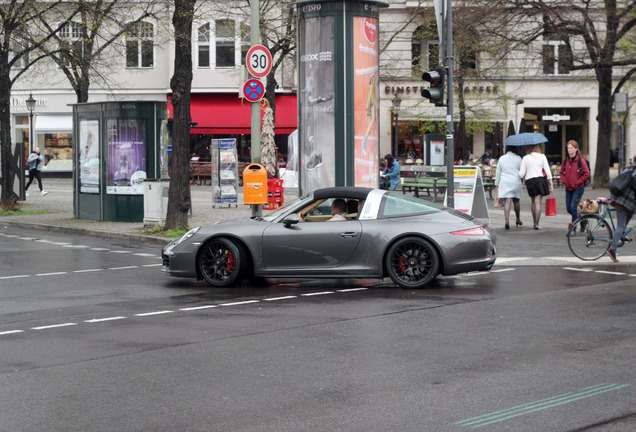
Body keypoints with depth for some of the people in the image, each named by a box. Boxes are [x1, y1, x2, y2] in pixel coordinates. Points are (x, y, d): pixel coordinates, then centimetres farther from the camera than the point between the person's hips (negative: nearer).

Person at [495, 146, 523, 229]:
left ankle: (507, 221, -21)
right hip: (516, 182, -1)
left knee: (507, 201, -6)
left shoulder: (502, 159, 5)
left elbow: (498, 173, 9)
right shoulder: (518, 158, -3)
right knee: (516, 201, 15)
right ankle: (518, 220, 30)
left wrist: (497, 184, 16)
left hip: (504, 182, 1)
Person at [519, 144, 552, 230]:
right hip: (540, 179, -2)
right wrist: (550, 184, 2)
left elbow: (521, 174, -1)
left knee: (533, 201, 18)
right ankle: (536, 224, -10)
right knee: (538, 202, -4)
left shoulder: (525, 158, 3)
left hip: (529, 181, 2)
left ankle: (534, 222, 21)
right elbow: (547, 171, -2)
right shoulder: (542, 157, 1)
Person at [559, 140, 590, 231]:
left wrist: (577, 182, -13)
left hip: (578, 188, -6)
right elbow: (561, 172, 16)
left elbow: (586, 174, -11)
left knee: (573, 207, -12)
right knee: (568, 209, 7)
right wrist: (563, 181, 1)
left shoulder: (580, 161, -12)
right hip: (568, 188, 6)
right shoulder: (565, 160, 4)